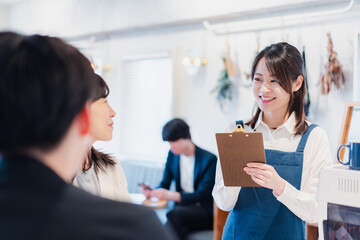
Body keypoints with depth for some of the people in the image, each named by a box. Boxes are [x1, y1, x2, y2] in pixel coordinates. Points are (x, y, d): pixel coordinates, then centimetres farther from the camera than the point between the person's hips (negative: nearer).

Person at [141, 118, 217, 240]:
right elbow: (164, 184, 11)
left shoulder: (209, 159, -10)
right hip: (182, 208, 4)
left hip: (204, 212, -4)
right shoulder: (173, 155, 8)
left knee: (176, 213, -35)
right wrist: (152, 192, -14)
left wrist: (170, 195, -30)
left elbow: (201, 195, -17)